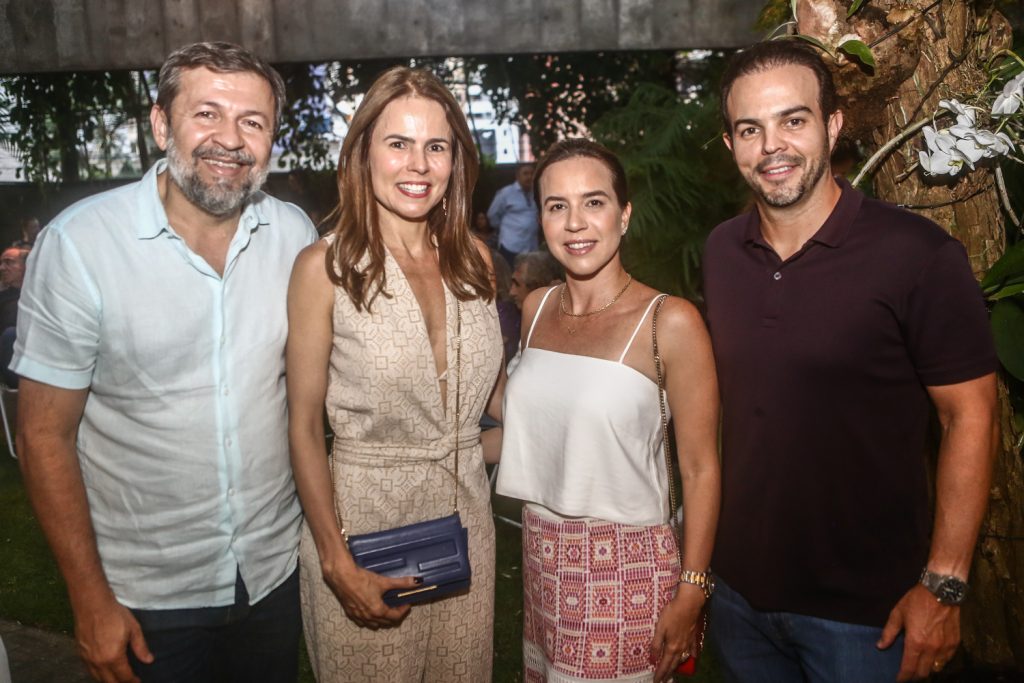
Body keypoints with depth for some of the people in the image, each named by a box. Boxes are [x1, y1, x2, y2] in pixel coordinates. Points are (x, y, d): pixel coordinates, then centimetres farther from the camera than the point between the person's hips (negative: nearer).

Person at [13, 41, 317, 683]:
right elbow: (44, 435, -11)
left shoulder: (296, 234, -6)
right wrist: (91, 600, -9)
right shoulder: (78, 244, -17)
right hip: (147, 594, -3)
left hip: (276, 568, 3)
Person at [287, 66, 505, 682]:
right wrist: (337, 563, -12)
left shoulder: (474, 257, 1)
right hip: (365, 517, -4)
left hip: (466, 512, 4)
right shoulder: (326, 266, -12)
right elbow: (304, 427, -9)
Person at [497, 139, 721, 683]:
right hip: (540, 553, 5)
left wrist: (691, 593, -12)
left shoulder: (670, 321, -15)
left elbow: (700, 469, -12)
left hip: (627, 565, -5)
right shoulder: (535, 309, 2)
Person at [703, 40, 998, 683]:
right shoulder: (721, 251, 0)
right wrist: (700, 552, 6)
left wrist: (943, 585, -13)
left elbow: (971, 415, -11)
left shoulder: (918, 254, -15)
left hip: (865, 611, -4)